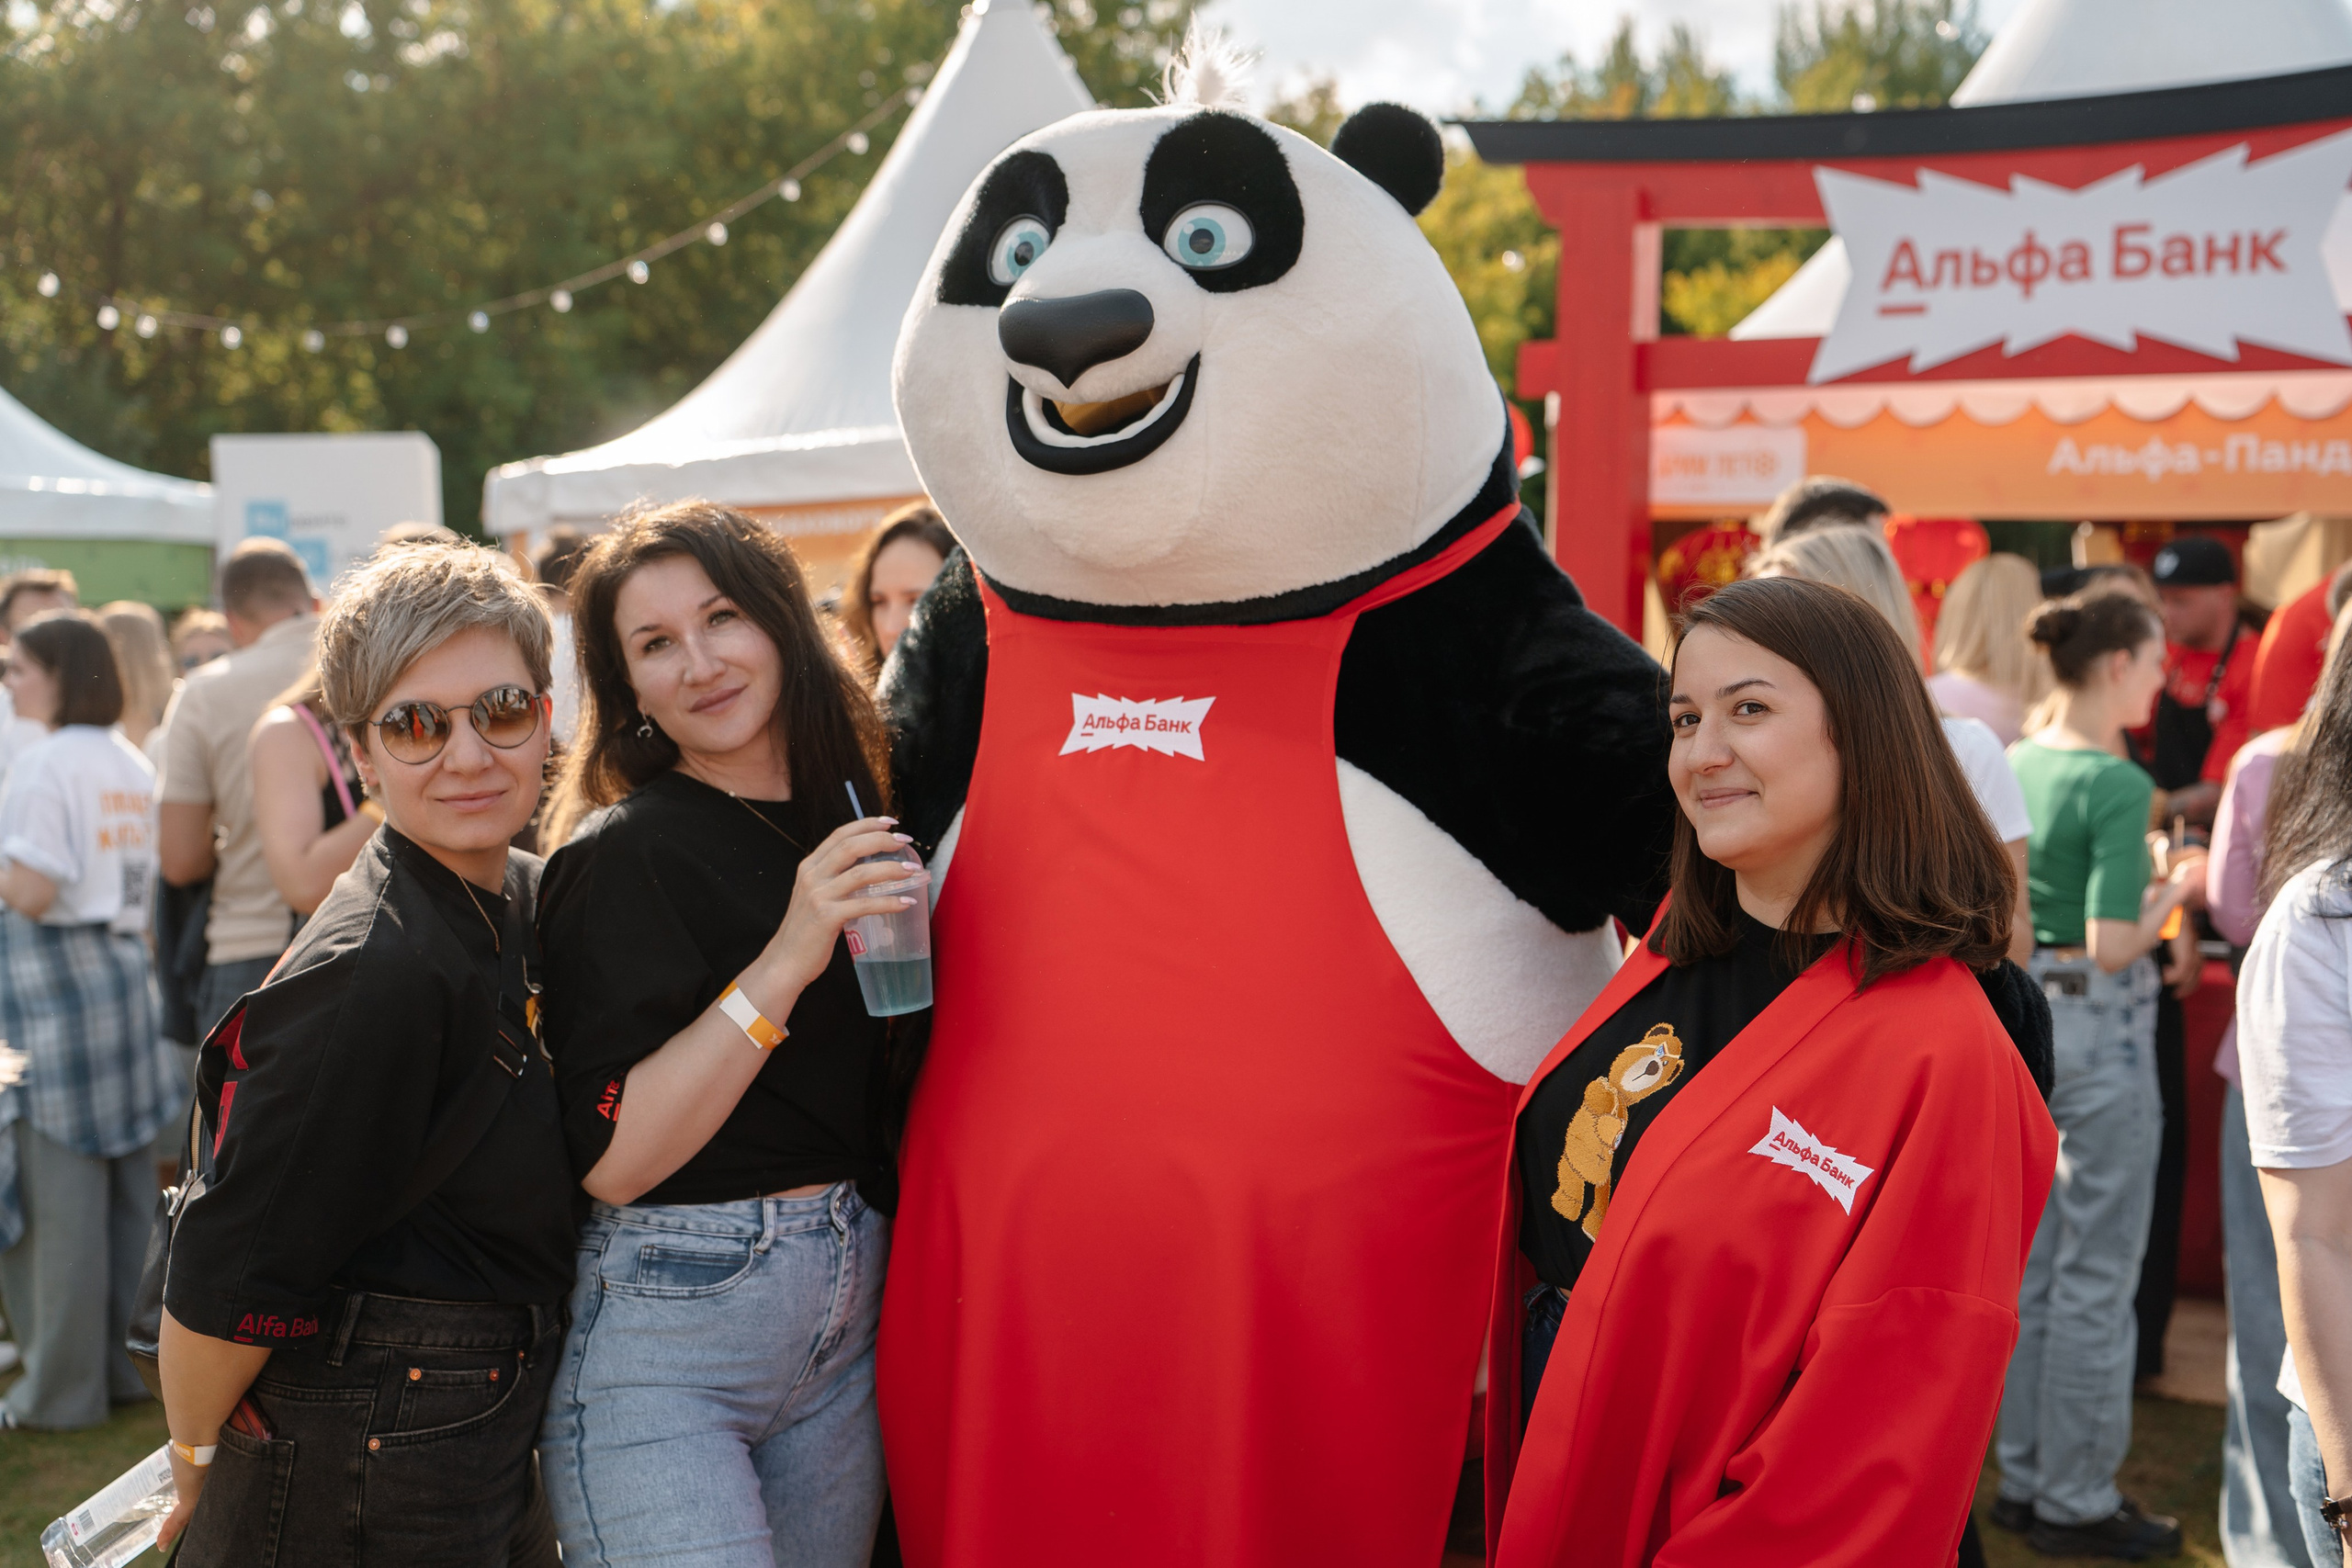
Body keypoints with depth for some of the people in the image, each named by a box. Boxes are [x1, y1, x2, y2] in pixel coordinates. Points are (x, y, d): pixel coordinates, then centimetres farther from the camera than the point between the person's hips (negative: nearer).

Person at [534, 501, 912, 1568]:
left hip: (849, 1316, 6)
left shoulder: (847, 828, 7)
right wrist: (783, 965, -23)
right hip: (667, 1331, -6)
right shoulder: (623, 855, -11)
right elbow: (612, 1158, -19)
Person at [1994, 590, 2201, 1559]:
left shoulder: (2013, 767, 6)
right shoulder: (2117, 784, -17)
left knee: (2029, 1264, 16)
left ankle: (2024, 1478, 26)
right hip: (2097, 1023, -8)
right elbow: (2113, 945, -22)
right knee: (2097, 1277, 4)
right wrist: (2175, 890, -5)